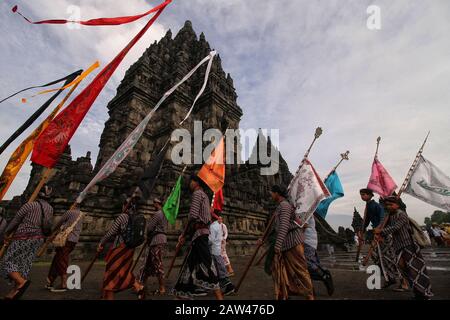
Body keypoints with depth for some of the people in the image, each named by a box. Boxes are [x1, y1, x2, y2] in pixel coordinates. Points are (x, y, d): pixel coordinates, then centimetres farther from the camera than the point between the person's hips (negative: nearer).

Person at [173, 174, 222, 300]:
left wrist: (184, 234, -6)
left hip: (199, 232, -10)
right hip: (201, 232, 10)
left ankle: (219, 296, -10)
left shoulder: (197, 193, -5)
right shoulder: (204, 196, 22)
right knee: (190, 264, 13)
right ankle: (181, 294, 22)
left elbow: (193, 216, -18)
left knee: (206, 264, -11)